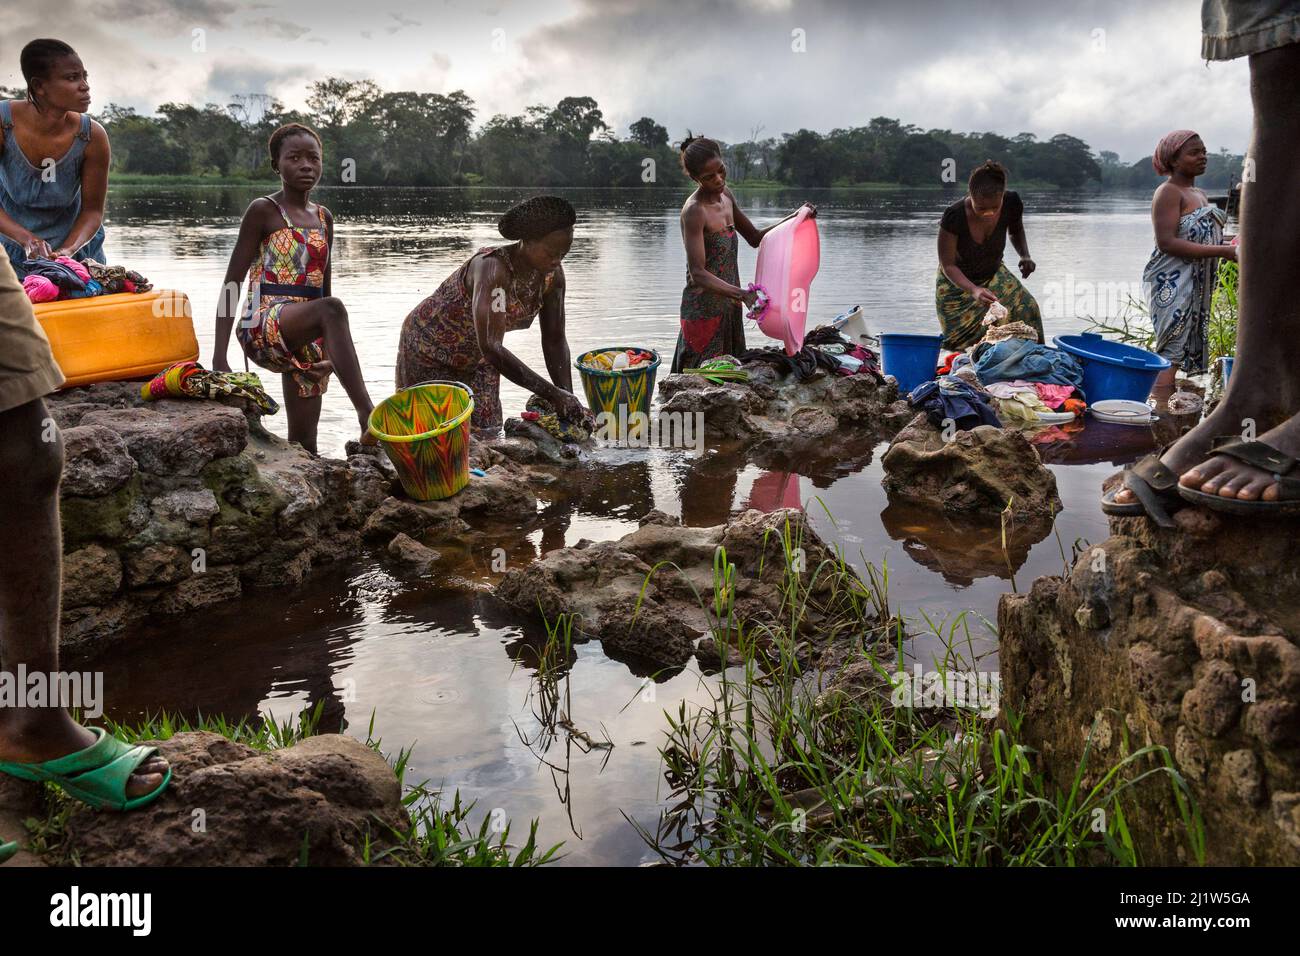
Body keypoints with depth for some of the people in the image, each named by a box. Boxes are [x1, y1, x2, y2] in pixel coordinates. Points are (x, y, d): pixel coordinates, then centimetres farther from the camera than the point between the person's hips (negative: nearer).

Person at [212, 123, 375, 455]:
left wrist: (333, 352, 19)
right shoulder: (263, 210, -1)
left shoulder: (323, 217, 16)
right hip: (263, 326, -7)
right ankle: (368, 415, -47)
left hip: (305, 338, 7)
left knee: (304, 445, 4)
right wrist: (219, 357, -11)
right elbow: (232, 282, -4)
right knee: (332, 308, -37)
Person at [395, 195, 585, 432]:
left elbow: (555, 340, -8)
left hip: (476, 359, 6)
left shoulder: (552, 274, -15)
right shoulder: (493, 268, -37)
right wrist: (552, 394, -47)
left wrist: (567, 398, -20)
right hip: (429, 350, -6)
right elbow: (491, 347, -45)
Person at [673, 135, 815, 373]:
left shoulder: (725, 195, 7)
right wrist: (742, 294, -38)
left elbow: (755, 237, 20)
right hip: (704, 310, -8)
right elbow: (698, 274, -26)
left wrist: (794, 218, 7)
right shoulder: (694, 211, -19)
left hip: (729, 308, 8)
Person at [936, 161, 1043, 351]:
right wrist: (973, 290, -40)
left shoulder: (1011, 204, -20)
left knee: (1025, 307, -23)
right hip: (958, 281, -3)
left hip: (993, 275, 3)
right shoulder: (954, 216, -32)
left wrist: (1025, 255, -14)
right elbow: (948, 264, -24)